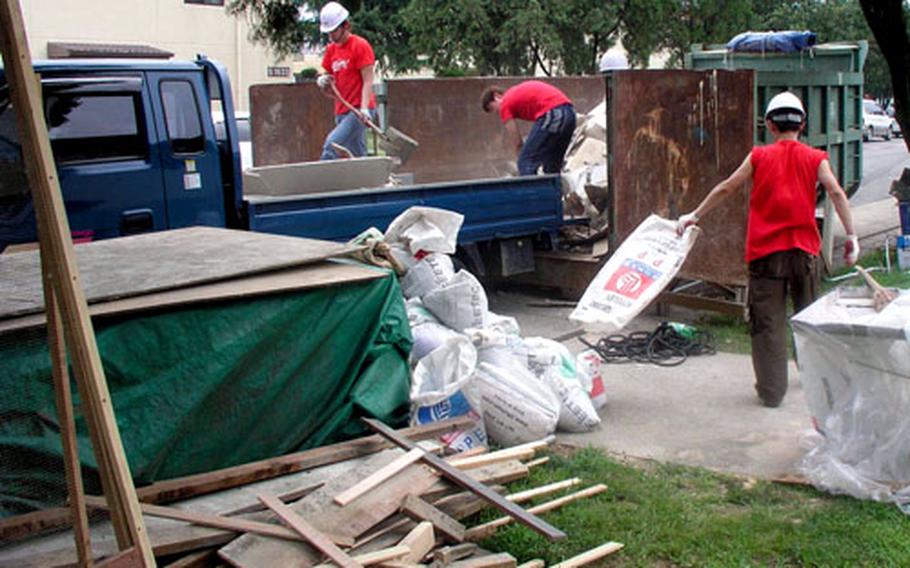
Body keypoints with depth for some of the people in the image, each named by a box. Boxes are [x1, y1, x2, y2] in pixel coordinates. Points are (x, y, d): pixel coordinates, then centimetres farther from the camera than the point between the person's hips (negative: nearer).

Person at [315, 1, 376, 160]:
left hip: (358, 110, -7)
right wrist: (322, 82, -4)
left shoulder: (360, 46, -5)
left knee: (331, 145, -22)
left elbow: (368, 81, -11)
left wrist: (364, 109, -24)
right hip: (341, 112, 7)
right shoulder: (331, 50, 16)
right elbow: (330, 92, 19)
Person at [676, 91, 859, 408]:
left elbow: (726, 188, 5)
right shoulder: (815, 158, 3)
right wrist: (851, 235, -6)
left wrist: (695, 215, 14)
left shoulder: (759, 156, 2)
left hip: (765, 251, -2)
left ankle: (771, 390, 1)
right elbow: (836, 194, -7)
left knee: (768, 322, 1)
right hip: (804, 250, 2)